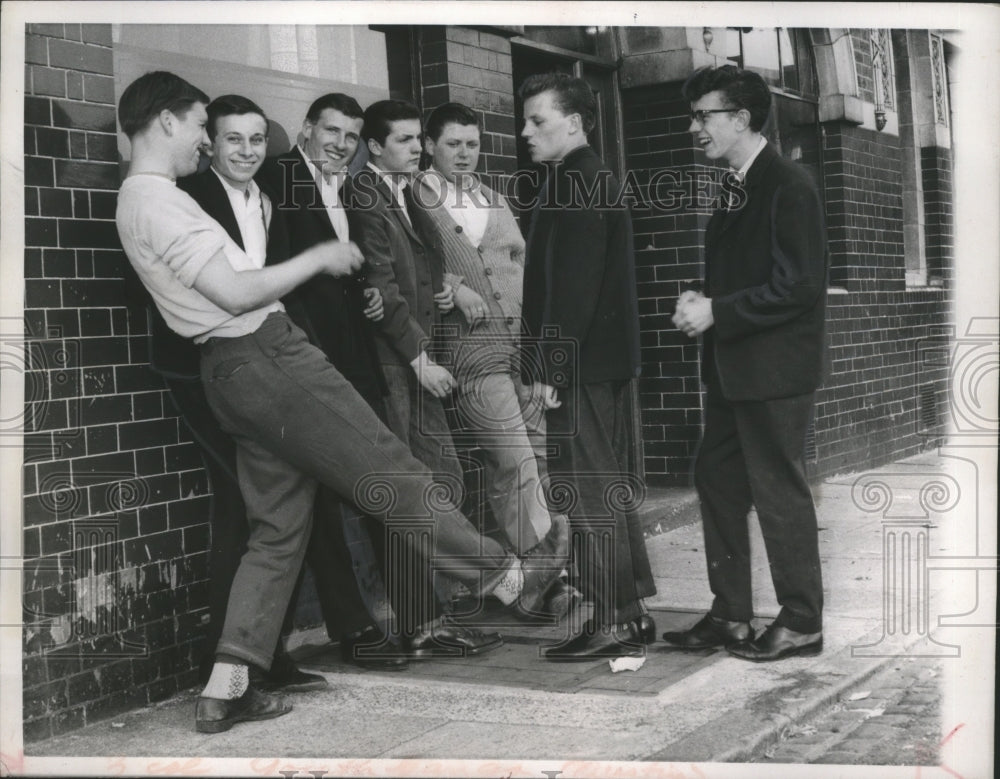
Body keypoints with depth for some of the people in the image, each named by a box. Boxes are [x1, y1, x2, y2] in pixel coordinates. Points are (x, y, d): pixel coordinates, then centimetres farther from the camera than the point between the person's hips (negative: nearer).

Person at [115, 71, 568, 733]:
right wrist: (319, 258, -9)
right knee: (390, 472, -1)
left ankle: (226, 691, 9)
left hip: (234, 372, 10)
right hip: (267, 356, -10)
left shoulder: (136, 202, 18)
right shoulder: (160, 201, -14)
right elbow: (235, 292, -20)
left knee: (279, 527, 10)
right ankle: (512, 578, 10)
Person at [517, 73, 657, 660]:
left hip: (579, 363, -10)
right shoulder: (599, 180, 18)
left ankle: (612, 623, -1)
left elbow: (573, 285, -20)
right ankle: (632, 613, 20)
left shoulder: (573, 183, -13)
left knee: (589, 490, -6)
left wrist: (549, 366, -19)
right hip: (607, 359, 10)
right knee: (611, 487, 13)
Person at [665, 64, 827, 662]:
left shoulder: (788, 187, -14)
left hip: (774, 369, -9)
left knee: (780, 493, -1)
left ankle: (801, 623, 12)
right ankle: (730, 614, 23)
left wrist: (716, 312, -18)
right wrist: (702, 301, 1)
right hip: (732, 366, 9)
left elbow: (798, 285, -20)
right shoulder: (737, 189, 15)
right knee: (717, 480, 12)